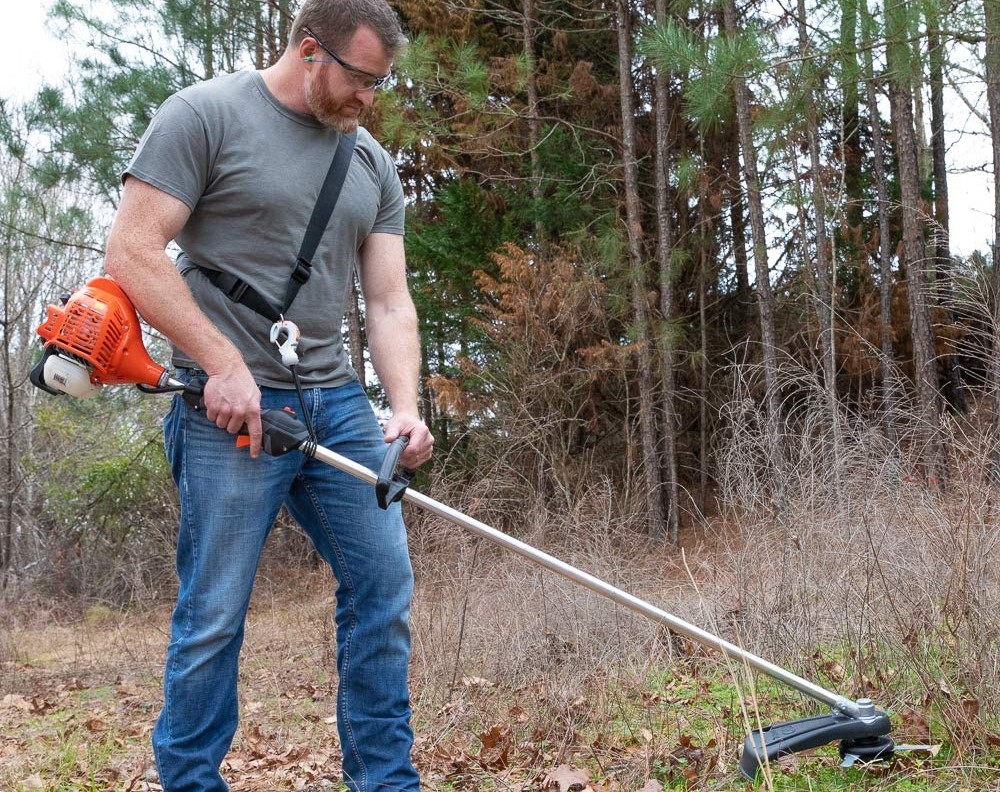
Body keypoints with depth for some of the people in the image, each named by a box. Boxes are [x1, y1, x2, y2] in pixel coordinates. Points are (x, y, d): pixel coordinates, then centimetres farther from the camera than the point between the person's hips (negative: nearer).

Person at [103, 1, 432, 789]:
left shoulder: (373, 164, 14)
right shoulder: (205, 115, -4)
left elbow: (389, 302, 9)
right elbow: (132, 251, -11)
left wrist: (405, 407, -7)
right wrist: (224, 363, -16)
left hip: (337, 402, 6)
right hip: (231, 404, -6)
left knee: (383, 585, 5)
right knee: (214, 612, -2)